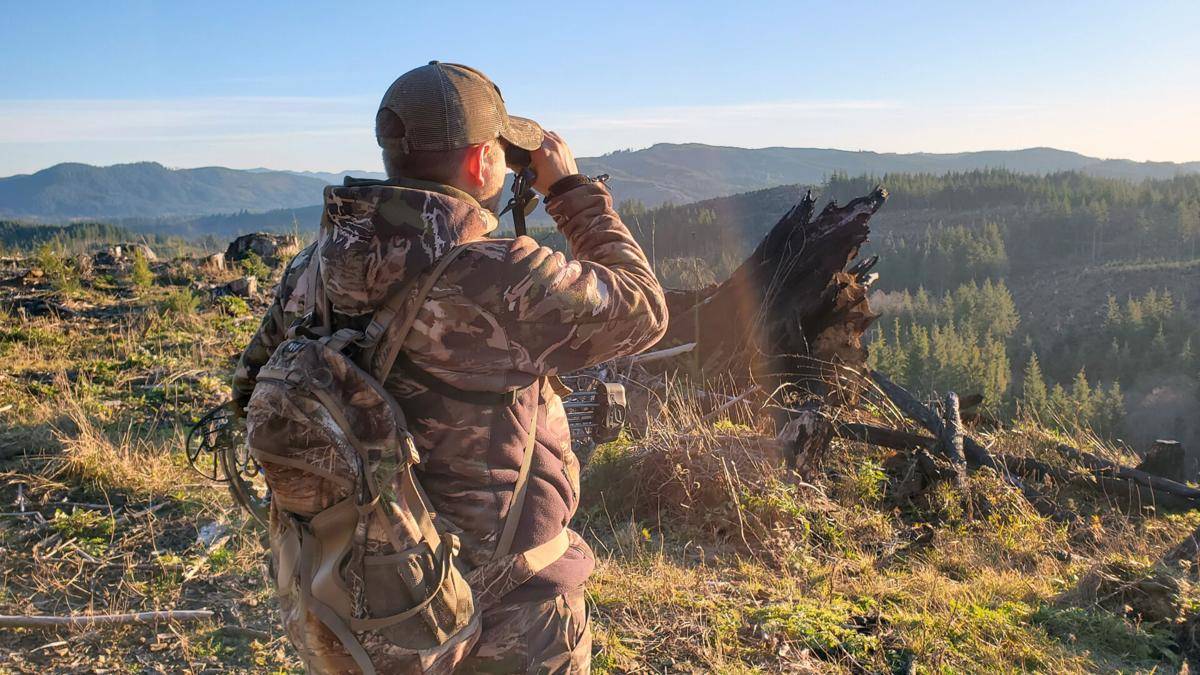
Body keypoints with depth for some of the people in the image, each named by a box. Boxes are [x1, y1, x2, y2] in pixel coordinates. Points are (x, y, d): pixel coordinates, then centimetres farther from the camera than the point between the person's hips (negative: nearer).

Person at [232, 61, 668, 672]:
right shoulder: (501, 280, -28)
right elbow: (641, 310, -14)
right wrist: (573, 189, -6)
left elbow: (254, 388, 6)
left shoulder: (319, 264, -8)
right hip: (503, 603, -6)